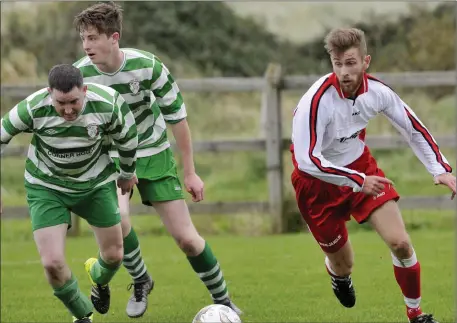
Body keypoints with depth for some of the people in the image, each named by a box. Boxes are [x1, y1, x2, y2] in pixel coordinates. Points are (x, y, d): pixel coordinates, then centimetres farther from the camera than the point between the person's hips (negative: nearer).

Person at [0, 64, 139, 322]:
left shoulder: (107, 103, -27)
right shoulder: (33, 108, -30)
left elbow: (127, 136, -5)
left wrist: (127, 173, 11)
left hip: (96, 184, 2)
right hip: (47, 187, -2)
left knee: (114, 255, 9)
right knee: (52, 263, -15)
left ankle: (99, 278, 50)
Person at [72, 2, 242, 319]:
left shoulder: (146, 66, -23)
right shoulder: (79, 74, -19)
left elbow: (176, 115, -11)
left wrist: (190, 172, -7)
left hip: (154, 154, -1)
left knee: (187, 238, -3)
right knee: (117, 217, -28)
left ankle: (222, 300, 19)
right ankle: (140, 282, 2)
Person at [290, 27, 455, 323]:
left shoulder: (377, 91, -15)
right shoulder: (317, 101, -31)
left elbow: (414, 128, 0)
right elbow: (306, 161, -34)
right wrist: (358, 181, -35)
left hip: (361, 166, 4)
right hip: (319, 181, -4)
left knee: (400, 243, -10)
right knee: (343, 264, 6)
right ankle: (339, 276, 47)